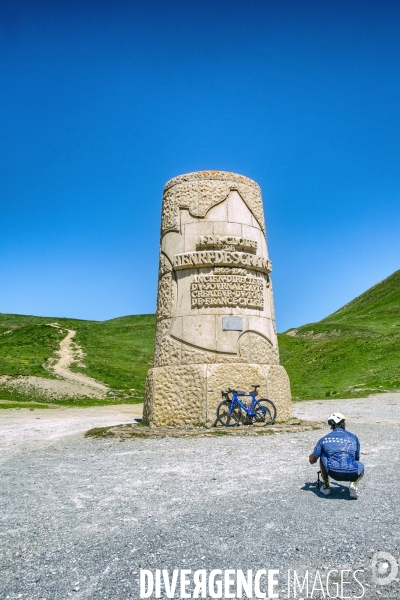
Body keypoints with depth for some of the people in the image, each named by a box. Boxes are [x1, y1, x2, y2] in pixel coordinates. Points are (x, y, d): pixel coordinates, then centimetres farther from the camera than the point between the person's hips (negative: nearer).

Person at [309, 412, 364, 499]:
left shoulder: (324, 439, 15)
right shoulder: (353, 437, 19)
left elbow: (312, 460, 21)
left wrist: (311, 456, 46)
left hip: (333, 473, -1)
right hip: (351, 474, 1)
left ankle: (325, 487, 26)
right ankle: (353, 483, 6)